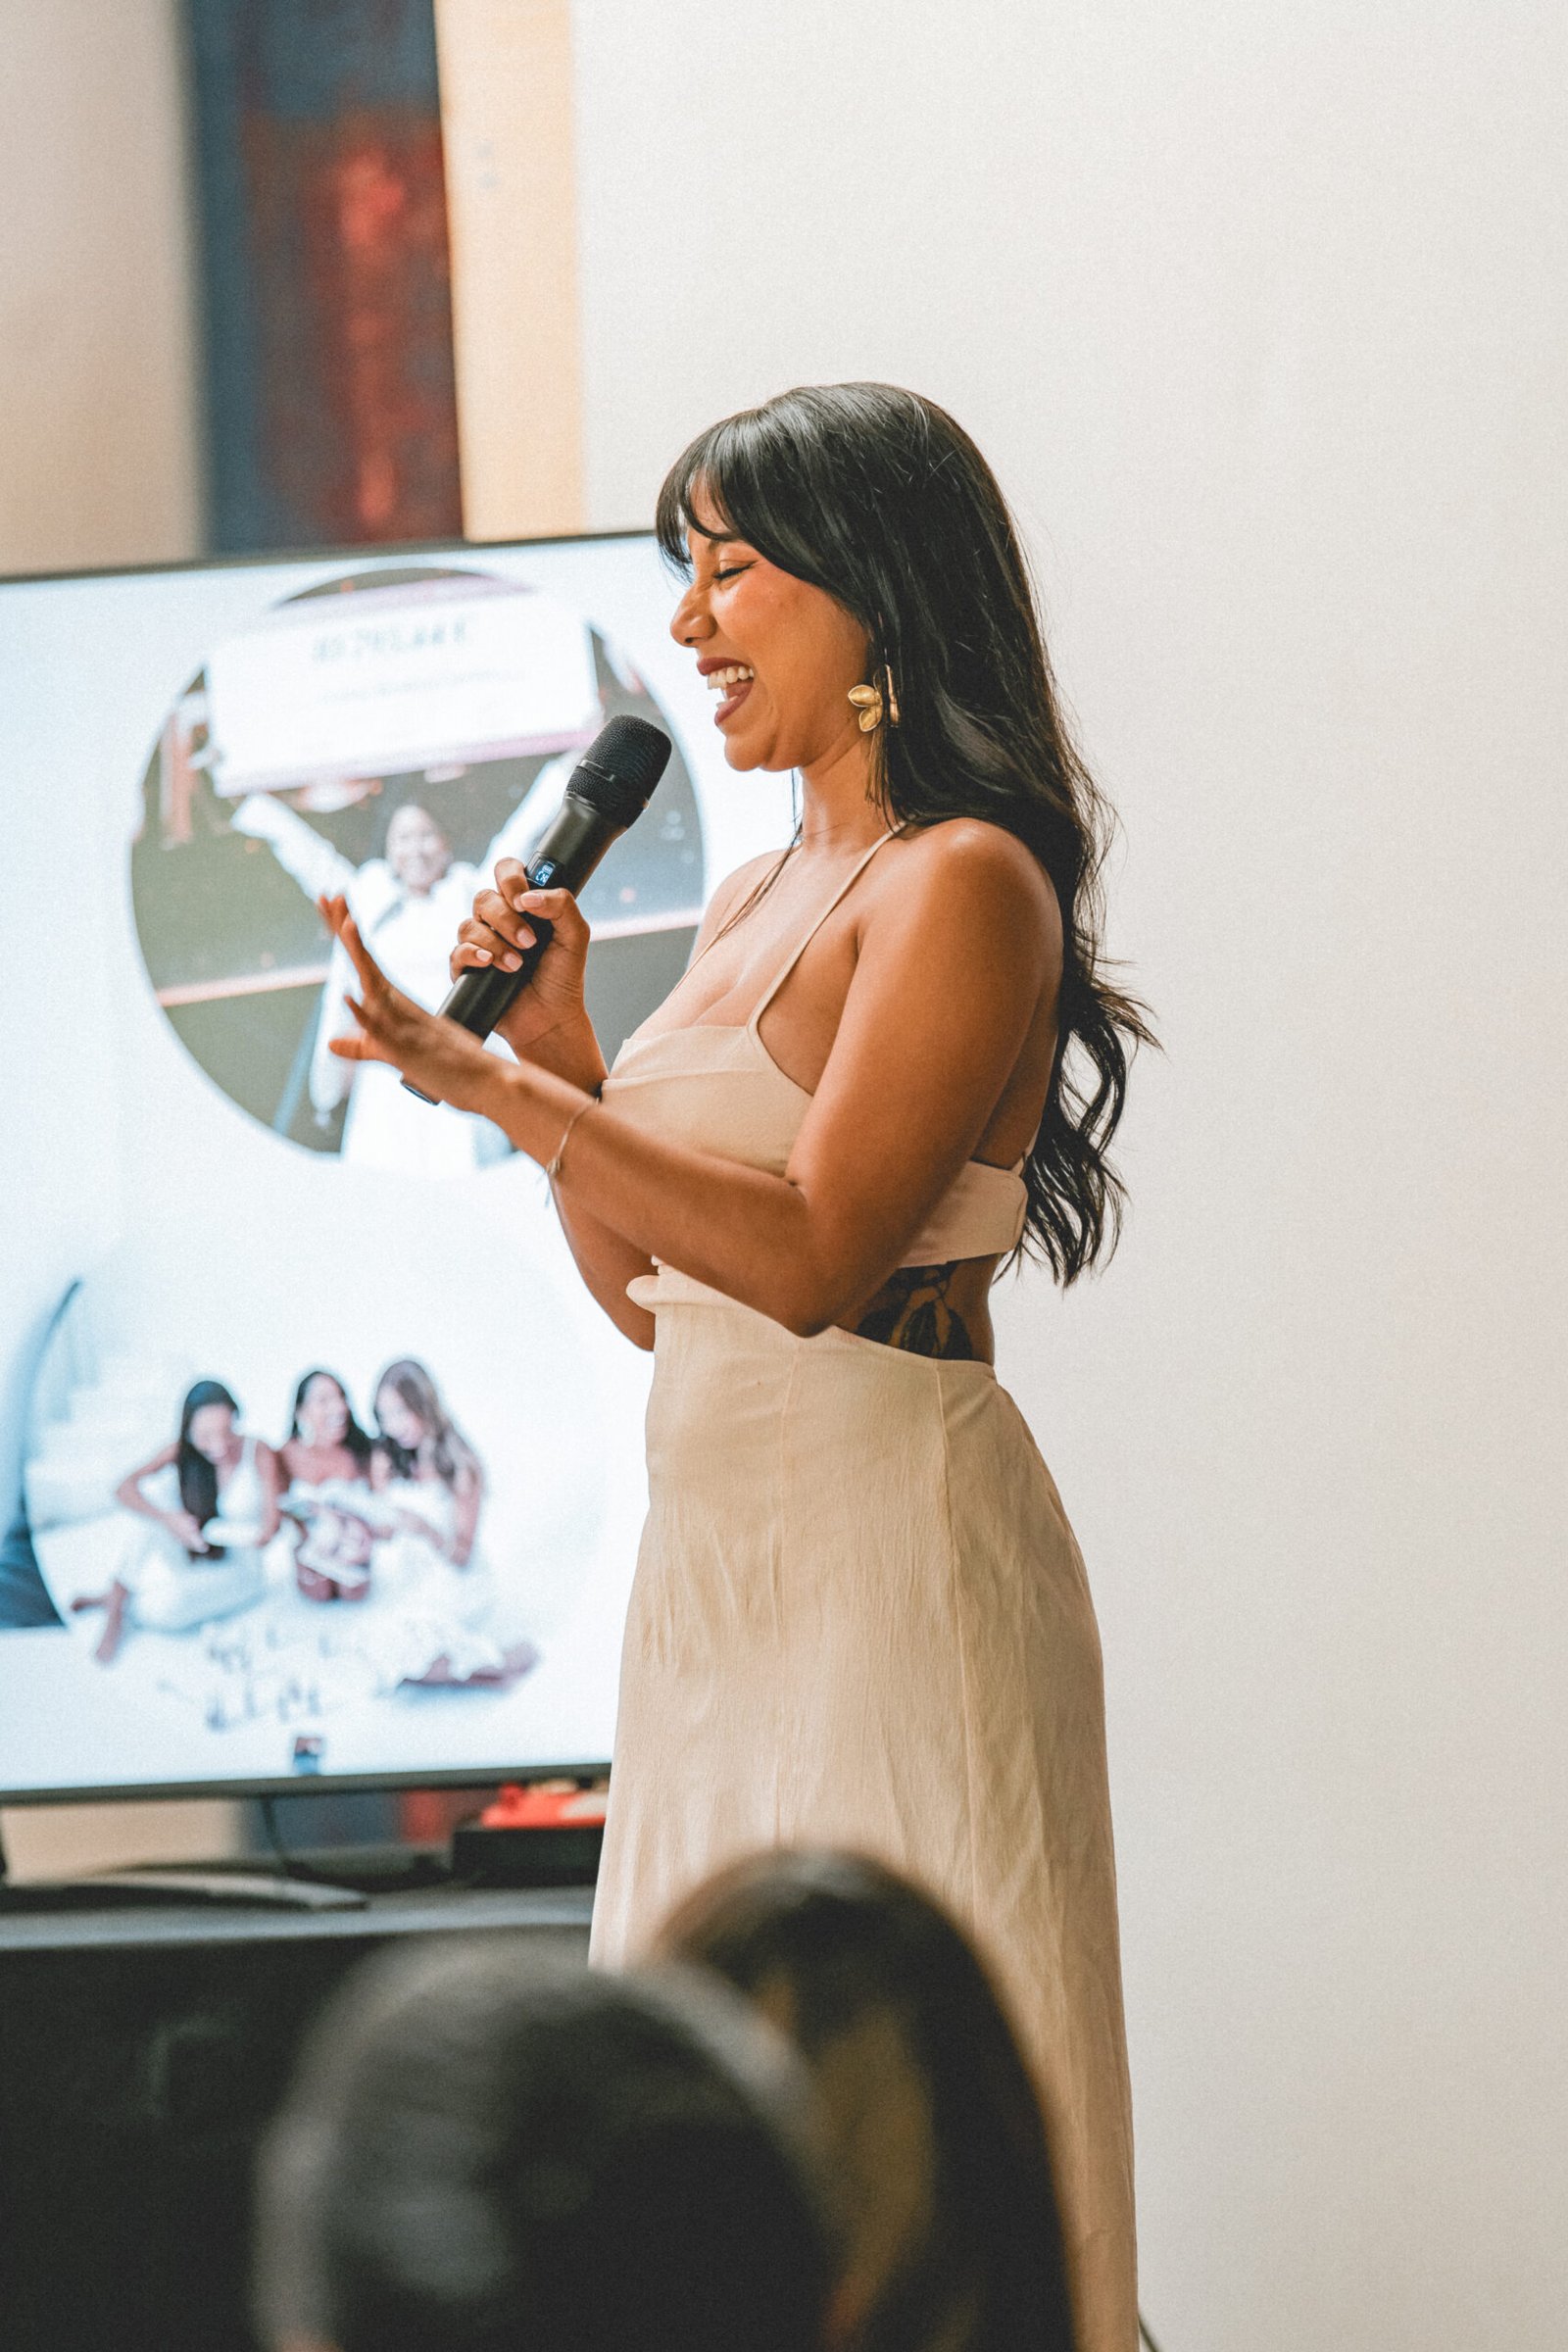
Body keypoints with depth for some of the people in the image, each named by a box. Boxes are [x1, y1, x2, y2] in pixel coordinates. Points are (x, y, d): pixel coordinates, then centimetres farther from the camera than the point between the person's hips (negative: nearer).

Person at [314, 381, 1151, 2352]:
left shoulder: (962, 888, -11)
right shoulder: (753, 901, 16)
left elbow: (814, 1254, -21)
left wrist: (501, 1092, -24)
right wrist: (553, 1046, 6)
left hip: (889, 1532, -9)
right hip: (715, 1541, 9)